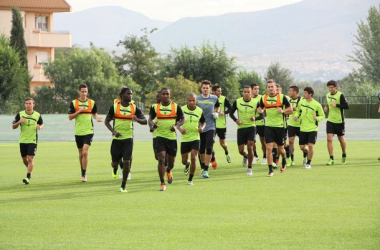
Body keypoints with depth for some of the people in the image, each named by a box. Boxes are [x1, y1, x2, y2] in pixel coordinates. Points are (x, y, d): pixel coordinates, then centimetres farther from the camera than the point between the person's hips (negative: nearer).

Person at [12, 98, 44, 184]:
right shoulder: (20, 114, -1)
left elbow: (41, 124, 16)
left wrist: (40, 127, -9)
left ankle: (28, 177, -13)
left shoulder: (37, 115, -1)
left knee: (30, 159, -13)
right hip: (23, 140, 2)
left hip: (33, 141, -2)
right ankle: (29, 169, 41)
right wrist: (19, 122, -18)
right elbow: (13, 127, 2)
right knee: (24, 159, 11)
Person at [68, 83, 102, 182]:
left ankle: (84, 175, -9)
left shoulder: (92, 102, 3)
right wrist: (78, 111, -14)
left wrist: (97, 118, -5)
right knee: (81, 153, 11)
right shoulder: (74, 103, 1)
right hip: (78, 132, 1)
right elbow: (70, 117, 0)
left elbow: (94, 114, 16)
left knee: (85, 152, -15)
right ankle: (83, 173, 28)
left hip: (88, 131, -1)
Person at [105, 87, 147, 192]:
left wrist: (138, 119, -21)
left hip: (128, 138, 0)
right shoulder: (114, 107, -2)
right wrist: (113, 131, -13)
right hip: (117, 139, 0)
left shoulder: (134, 108, 1)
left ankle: (123, 186, 1)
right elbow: (107, 121, 4)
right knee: (115, 162, 5)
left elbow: (145, 121, 2)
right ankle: (115, 168, 44)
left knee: (126, 162, -11)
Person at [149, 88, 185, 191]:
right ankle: (162, 184, -8)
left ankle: (168, 171, 46)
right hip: (160, 137, -1)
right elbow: (150, 119, 8)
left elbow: (183, 119, 5)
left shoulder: (176, 107, 0)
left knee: (171, 162, 9)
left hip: (172, 137, 1)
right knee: (161, 159, -13)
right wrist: (152, 124, -15)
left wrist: (176, 126, -14)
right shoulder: (155, 107, 2)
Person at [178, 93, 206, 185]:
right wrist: (180, 129, -16)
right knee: (184, 161, 8)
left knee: (193, 158, -14)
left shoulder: (199, 111, -2)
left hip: (195, 138, -1)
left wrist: (202, 127, -9)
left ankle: (190, 179, -1)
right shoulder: (182, 109, -6)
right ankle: (187, 165, 48)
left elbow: (203, 122, 13)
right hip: (184, 139, 1)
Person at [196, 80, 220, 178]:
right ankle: (203, 167, 30)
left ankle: (206, 170, -11)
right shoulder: (197, 99, -2)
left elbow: (217, 106, 23)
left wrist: (216, 113, 3)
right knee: (201, 150, 9)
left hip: (210, 127, 0)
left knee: (209, 149, -13)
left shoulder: (214, 98, 2)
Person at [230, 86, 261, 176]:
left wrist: (255, 118, -21)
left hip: (251, 127, -2)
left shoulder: (255, 102, -5)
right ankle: (245, 156, 39)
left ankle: (249, 168, -1)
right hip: (241, 127, 2)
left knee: (250, 147, -15)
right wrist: (236, 120, -12)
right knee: (241, 150, 1)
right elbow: (231, 113, 7)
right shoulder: (237, 102, -2)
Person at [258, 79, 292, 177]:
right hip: (268, 126, 2)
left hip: (280, 126, -2)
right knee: (269, 148, -10)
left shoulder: (282, 97, -5)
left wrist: (283, 111, -20)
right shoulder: (263, 98, 3)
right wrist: (261, 110, -7)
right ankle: (270, 170, -6)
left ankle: (284, 161, 42)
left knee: (280, 149, 9)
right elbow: (261, 108, 17)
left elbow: (290, 110, -1)